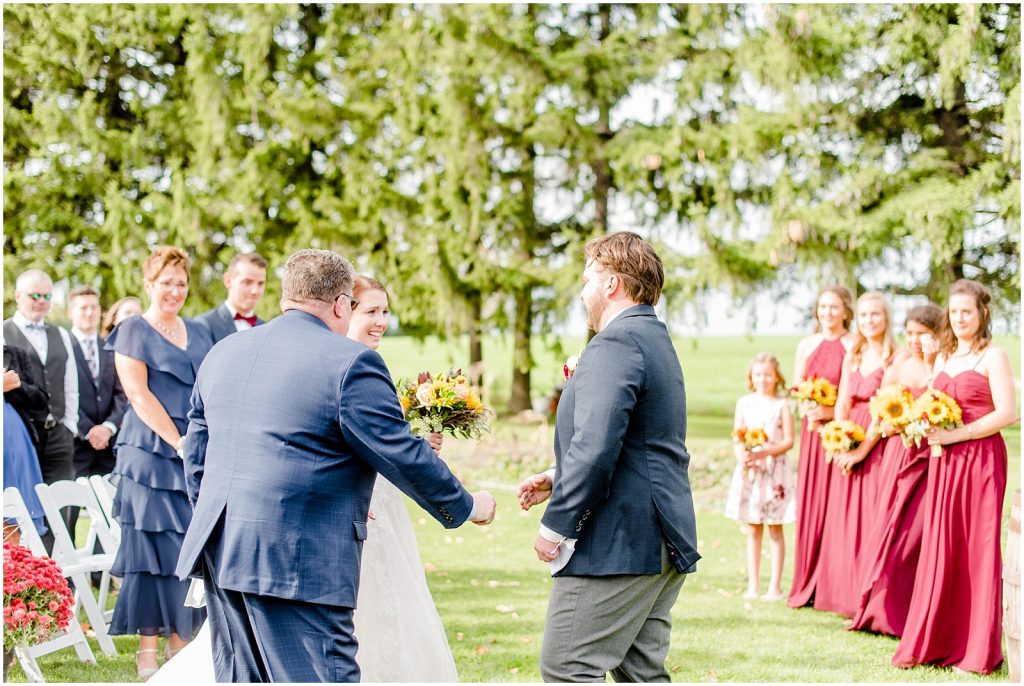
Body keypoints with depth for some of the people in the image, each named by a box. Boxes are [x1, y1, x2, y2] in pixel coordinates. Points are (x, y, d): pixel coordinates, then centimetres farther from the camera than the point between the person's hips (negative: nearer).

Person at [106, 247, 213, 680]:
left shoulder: (198, 334, 16)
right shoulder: (134, 331, -1)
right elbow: (138, 393, -10)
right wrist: (178, 442, -17)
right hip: (152, 454, -5)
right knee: (153, 545, -4)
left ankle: (181, 639, 14)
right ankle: (147, 648, 1)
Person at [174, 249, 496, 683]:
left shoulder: (222, 353, 14)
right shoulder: (350, 362, -9)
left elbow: (196, 455, 20)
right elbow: (403, 456, -7)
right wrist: (467, 507, 7)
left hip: (219, 552, 8)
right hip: (297, 562, -8)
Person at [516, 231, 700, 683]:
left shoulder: (614, 345, -15)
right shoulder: (657, 341, 19)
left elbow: (595, 447, -24)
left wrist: (555, 526, -17)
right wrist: (556, 479, 17)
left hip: (618, 543, -10)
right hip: (663, 543, 10)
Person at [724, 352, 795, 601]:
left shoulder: (782, 405, -1)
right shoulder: (744, 403, 7)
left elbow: (789, 441, -6)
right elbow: (737, 438, 4)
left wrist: (763, 453, -19)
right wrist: (742, 457, -16)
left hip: (775, 470, -3)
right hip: (749, 470, 3)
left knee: (775, 529, 1)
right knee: (753, 529, 7)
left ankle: (775, 586, 4)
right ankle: (753, 585, 11)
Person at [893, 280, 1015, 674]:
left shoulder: (993, 357, -6)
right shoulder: (943, 357, 15)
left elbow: (1007, 413, -15)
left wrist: (956, 434, -17)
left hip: (981, 460, -6)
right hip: (944, 462, 6)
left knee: (977, 550, -1)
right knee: (939, 549, 4)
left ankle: (978, 651, 6)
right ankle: (932, 641, 10)